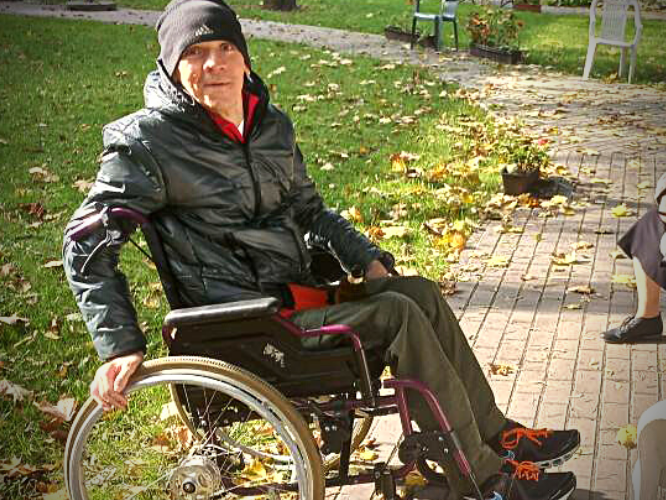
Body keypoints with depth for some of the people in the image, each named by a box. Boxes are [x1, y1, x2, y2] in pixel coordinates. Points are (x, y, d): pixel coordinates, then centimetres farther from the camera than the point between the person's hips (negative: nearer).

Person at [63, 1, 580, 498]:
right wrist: (120, 345, -22)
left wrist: (367, 260, 6)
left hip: (295, 288, 7)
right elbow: (86, 243, -14)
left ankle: (493, 433, 9)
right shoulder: (149, 140, -14)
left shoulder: (270, 125, 7)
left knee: (422, 293, -3)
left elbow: (310, 209, 20)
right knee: (397, 316, -19)